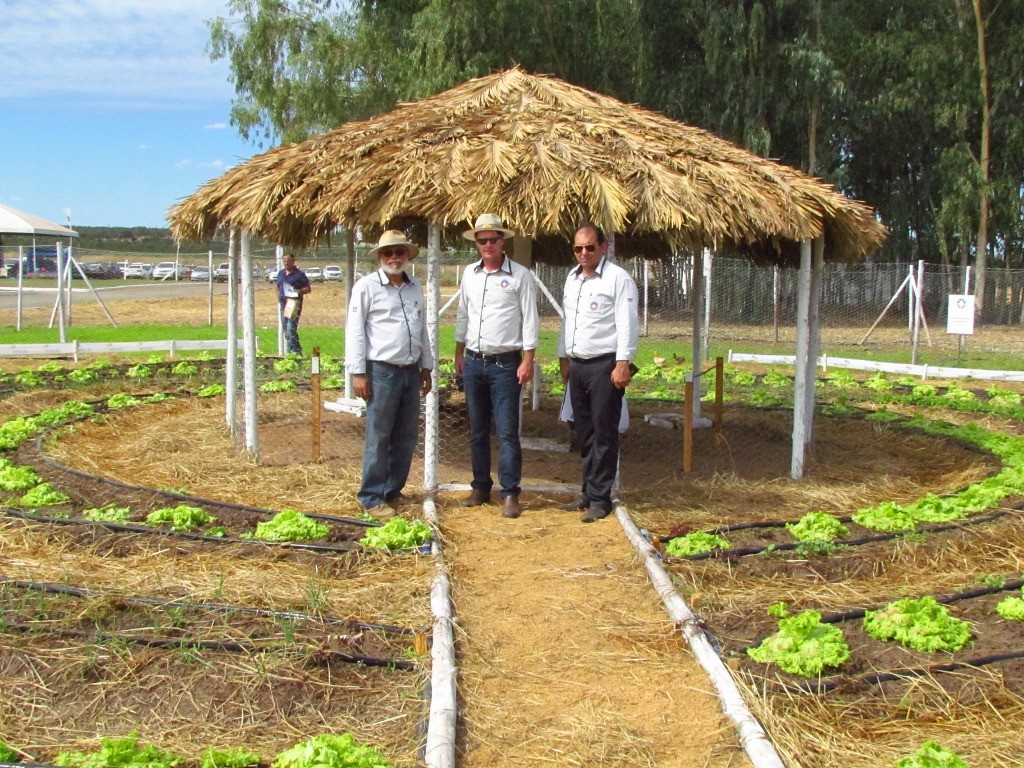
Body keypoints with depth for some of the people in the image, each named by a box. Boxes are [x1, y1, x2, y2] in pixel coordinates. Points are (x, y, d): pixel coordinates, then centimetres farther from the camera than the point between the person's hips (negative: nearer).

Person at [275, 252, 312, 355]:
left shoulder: (299, 274, -4)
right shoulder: (281, 273, 14)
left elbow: (308, 289, -4)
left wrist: (298, 291, -20)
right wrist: (279, 297, 10)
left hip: (294, 305, -7)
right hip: (283, 304, 7)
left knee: (291, 329, -16)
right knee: (286, 330, 10)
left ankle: (296, 352, -11)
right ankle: (289, 352, 19)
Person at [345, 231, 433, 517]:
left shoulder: (415, 288, 14)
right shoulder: (367, 286, -5)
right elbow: (355, 330, -7)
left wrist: (426, 367, 20)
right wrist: (358, 373, -11)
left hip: (410, 371, 6)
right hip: (381, 372, -6)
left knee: (407, 437, 10)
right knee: (378, 438, -3)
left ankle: (393, 491, 22)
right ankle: (372, 498, 6)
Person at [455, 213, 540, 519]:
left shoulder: (520, 275, -5)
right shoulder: (469, 273, 10)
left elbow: (530, 318, -6)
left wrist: (528, 360, -12)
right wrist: (459, 353, 16)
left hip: (505, 364, -5)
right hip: (474, 362, 5)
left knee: (507, 432, -5)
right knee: (477, 431, 11)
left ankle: (510, 494, 0)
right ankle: (481, 488, 21)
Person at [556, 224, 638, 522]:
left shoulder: (618, 278, -8)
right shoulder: (572, 278, 16)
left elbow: (627, 324, -13)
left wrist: (623, 363, -19)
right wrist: (564, 357, 21)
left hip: (605, 366, -7)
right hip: (577, 365, 8)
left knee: (604, 433, -3)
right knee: (584, 433, 12)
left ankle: (600, 498, 2)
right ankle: (588, 492, 21)